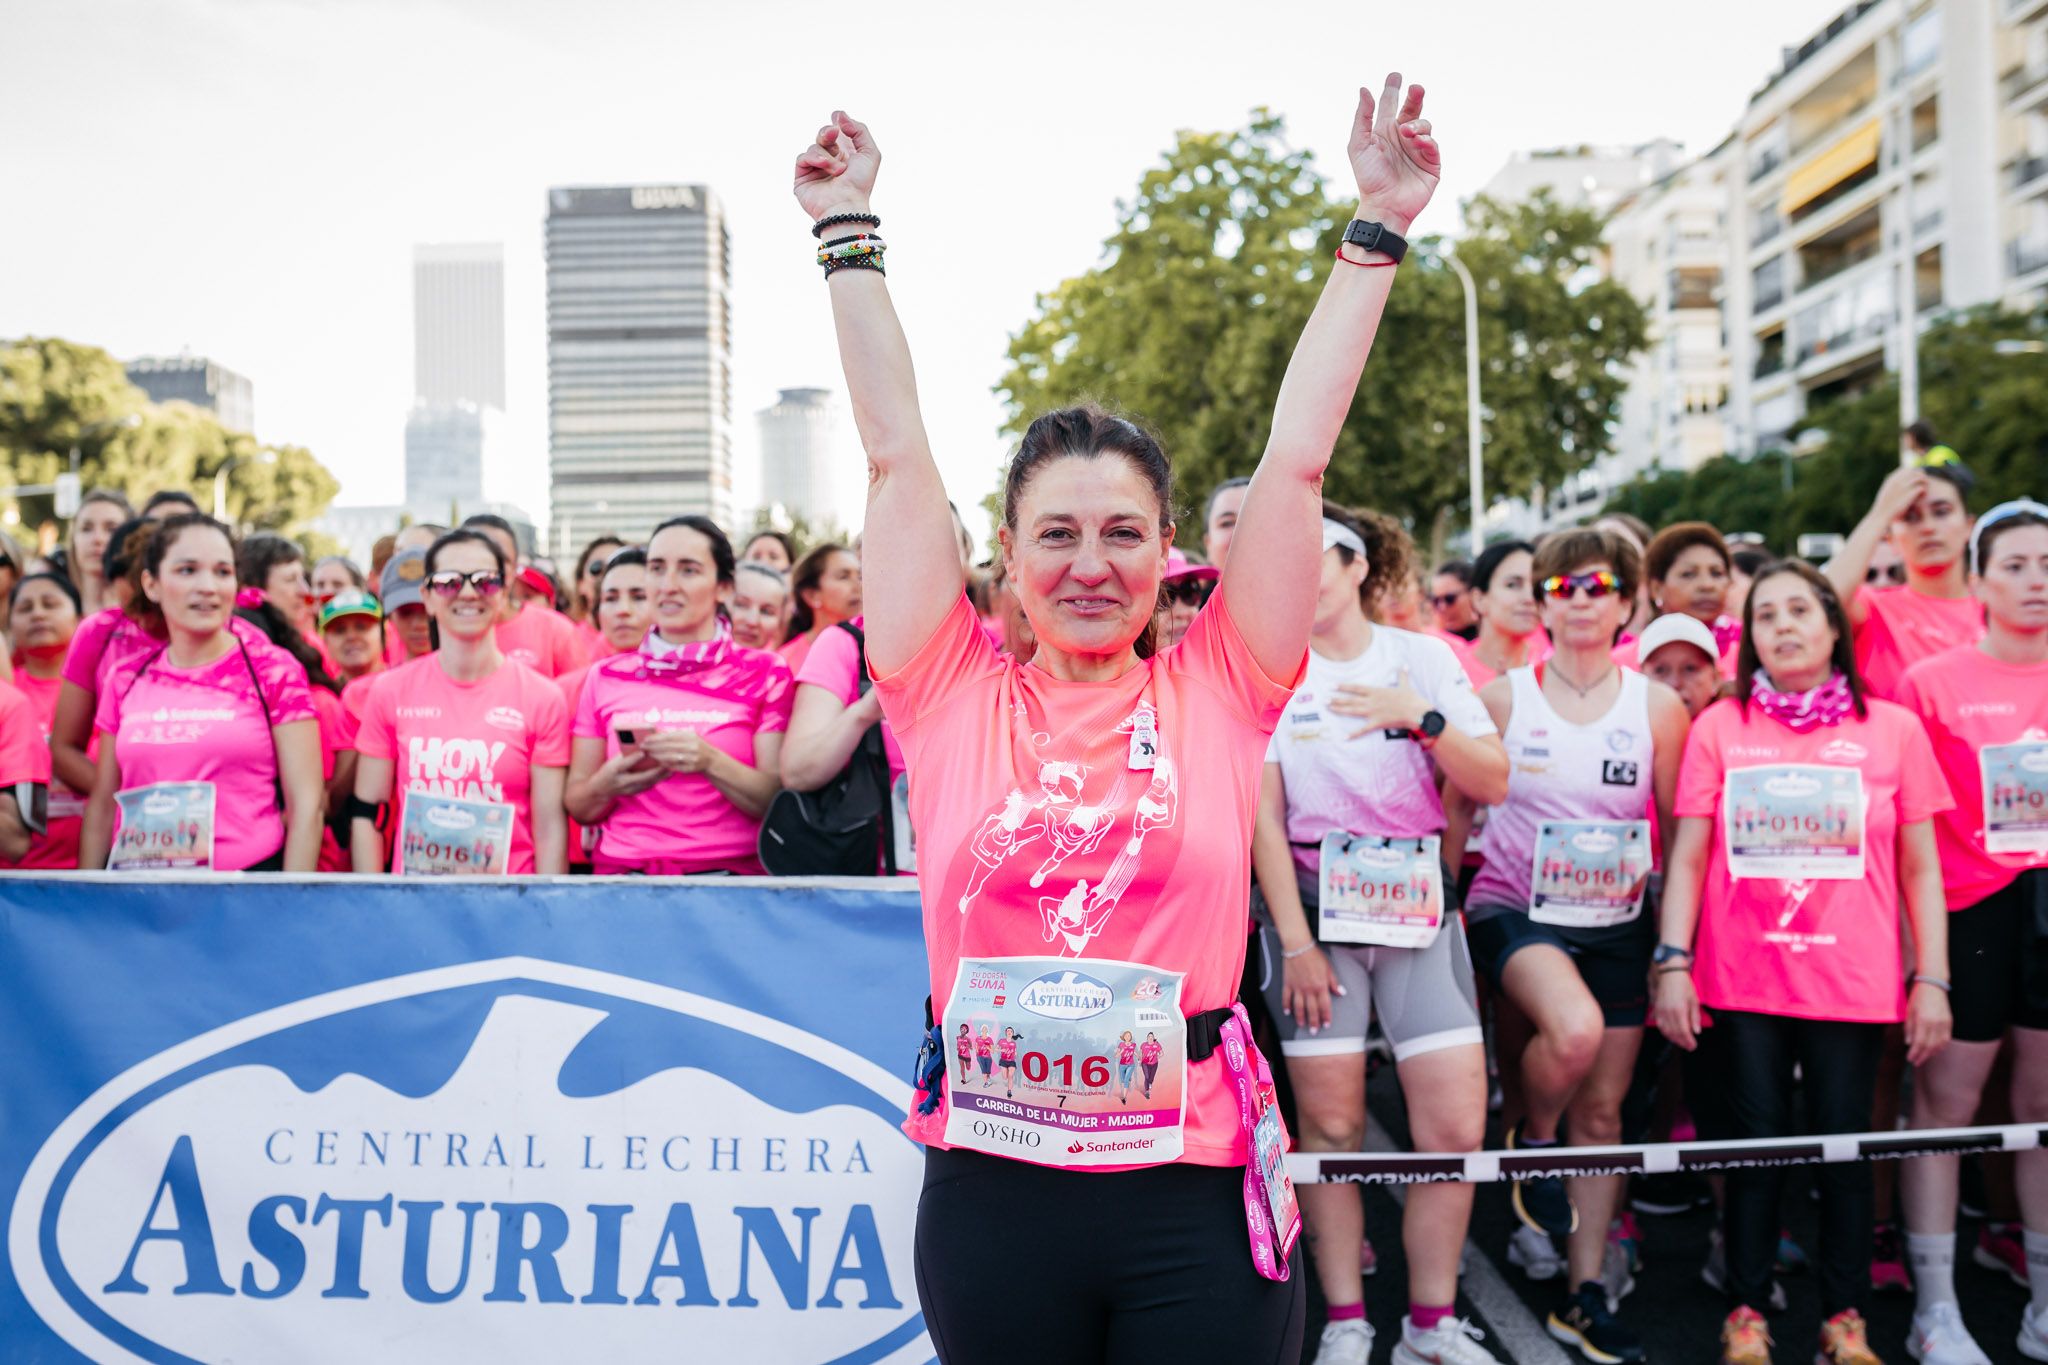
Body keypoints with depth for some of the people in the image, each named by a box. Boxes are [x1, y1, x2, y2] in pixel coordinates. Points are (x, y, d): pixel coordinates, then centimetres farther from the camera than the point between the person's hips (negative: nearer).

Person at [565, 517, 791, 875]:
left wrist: (711, 763, -15)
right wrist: (605, 786, -7)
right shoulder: (605, 678, 12)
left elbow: (779, 803, 0)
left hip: (729, 874, -2)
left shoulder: (765, 674, 6)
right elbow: (578, 808, 14)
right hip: (621, 870, 2)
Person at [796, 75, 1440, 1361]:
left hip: (1196, 1196, 0)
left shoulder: (1216, 697, 0)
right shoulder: (956, 700, 0)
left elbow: (1297, 461, 1)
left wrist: (1376, 231, 3)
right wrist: (849, 233, 8)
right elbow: (899, 457, 3)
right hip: (990, 1188, 1)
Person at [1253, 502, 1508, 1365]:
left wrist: (1423, 718, -15)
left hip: (1419, 902, 2)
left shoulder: (1424, 657, 5)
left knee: (1456, 1125, -3)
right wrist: (1295, 942, -7)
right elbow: (1263, 817, -2)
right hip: (1311, 904, -1)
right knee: (1330, 1125, 1)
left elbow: (1493, 784, 1)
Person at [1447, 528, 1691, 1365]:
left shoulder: (1657, 707, 0)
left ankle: (1584, 1297, 18)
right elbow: (1453, 805, 3)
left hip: (1617, 925, 3)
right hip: (1515, 910, -2)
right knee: (1574, 1029, -32)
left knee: (1603, 1112, 5)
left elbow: (1677, 831, 5)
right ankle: (1531, 1141, 1)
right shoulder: (1502, 697, -4)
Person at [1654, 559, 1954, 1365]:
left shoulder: (1893, 729, 5)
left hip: (1852, 981, 0)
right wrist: (1673, 963, -3)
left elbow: (1919, 868, 6)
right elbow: (1688, 855, 4)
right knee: (1754, 1143, 3)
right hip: (1740, 980, 0)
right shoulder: (1719, 727, 5)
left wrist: (1931, 978, 1)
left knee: (1843, 1145, 4)